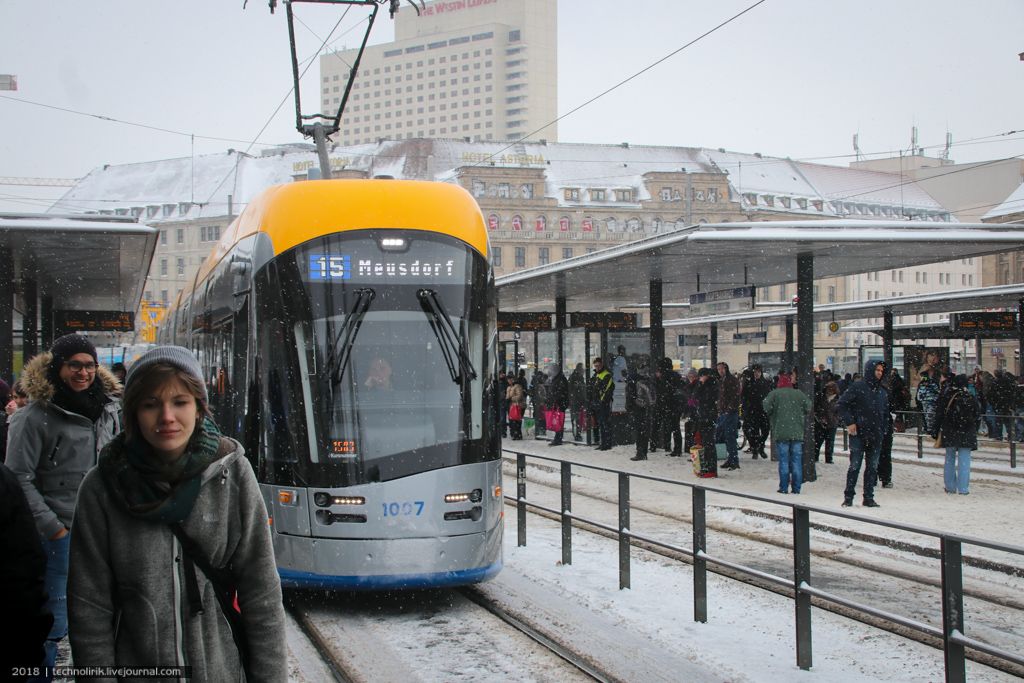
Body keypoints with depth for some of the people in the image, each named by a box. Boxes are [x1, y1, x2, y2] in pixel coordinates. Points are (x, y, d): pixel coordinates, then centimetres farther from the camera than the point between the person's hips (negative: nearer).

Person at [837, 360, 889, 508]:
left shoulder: (882, 391, 13)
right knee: (855, 466, -4)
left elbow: (885, 412, 21)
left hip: (876, 435, 6)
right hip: (858, 434, -6)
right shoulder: (858, 387, -6)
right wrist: (849, 423, -13)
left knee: (873, 467, 7)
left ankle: (869, 497, 14)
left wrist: (882, 430, 11)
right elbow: (842, 404, -8)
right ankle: (848, 497, 5)